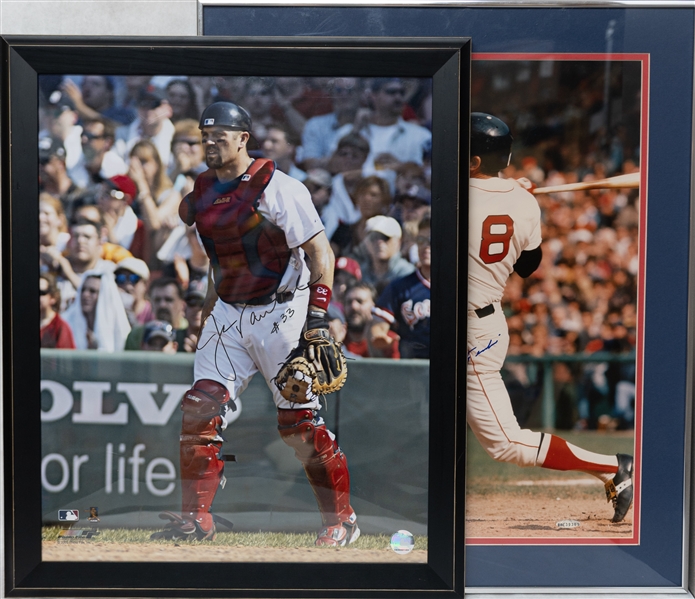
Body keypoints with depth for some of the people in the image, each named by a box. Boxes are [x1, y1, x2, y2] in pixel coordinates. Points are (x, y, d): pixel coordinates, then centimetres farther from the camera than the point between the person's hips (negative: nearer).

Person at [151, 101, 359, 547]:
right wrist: (209, 312, 20)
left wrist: (318, 315, -22)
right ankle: (196, 518, 7)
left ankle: (342, 520, 13)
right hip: (227, 314, 6)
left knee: (300, 423, -2)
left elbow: (320, 251, -14)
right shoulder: (202, 192, 8)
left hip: (280, 314, -6)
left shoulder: (278, 187, -12)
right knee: (199, 411, -3)